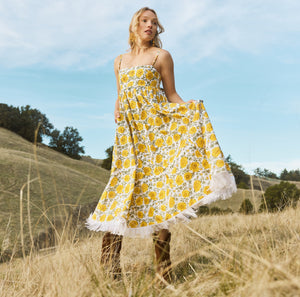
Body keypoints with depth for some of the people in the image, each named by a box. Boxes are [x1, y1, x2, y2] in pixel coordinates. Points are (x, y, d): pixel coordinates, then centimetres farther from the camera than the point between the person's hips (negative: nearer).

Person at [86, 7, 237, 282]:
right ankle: (109, 269, -1)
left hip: (155, 127, -4)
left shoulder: (161, 55, 8)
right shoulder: (120, 60, 21)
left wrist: (190, 109, -13)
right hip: (128, 131, 4)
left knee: (158, 187, -10)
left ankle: (163, 269, -7)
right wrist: (117, 110, 7)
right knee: (122, 186, -4)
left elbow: (172, 95, 5)